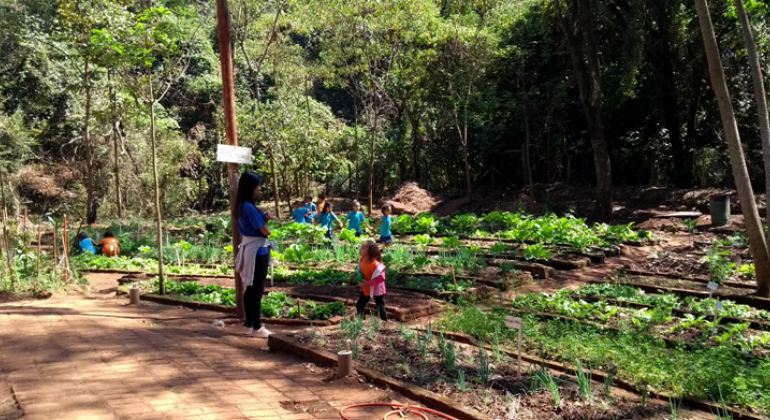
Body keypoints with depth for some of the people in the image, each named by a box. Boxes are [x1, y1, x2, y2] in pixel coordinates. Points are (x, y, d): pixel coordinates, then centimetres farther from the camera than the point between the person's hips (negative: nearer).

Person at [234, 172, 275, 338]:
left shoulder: (244, 206, 10)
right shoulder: (249, 207, -20)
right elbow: (265, 231, -18)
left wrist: (265, 217, -4)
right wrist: (267, 221, 3)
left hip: (251, 249, 10)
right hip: (257, 250, -10)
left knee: (251, 289, 14)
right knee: (257, 290, -3)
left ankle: (249, 324, 22)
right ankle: (256, 327, 4)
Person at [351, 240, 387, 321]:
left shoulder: (376, 265, -34)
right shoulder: (362, 260, -12)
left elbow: (381, 278, -28)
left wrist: (368, 283, -32)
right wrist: (356, 274, -12)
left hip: (377, 290, -7)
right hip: (366, 289, 7)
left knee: (381, 308, 8)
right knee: (359, 305, 12)